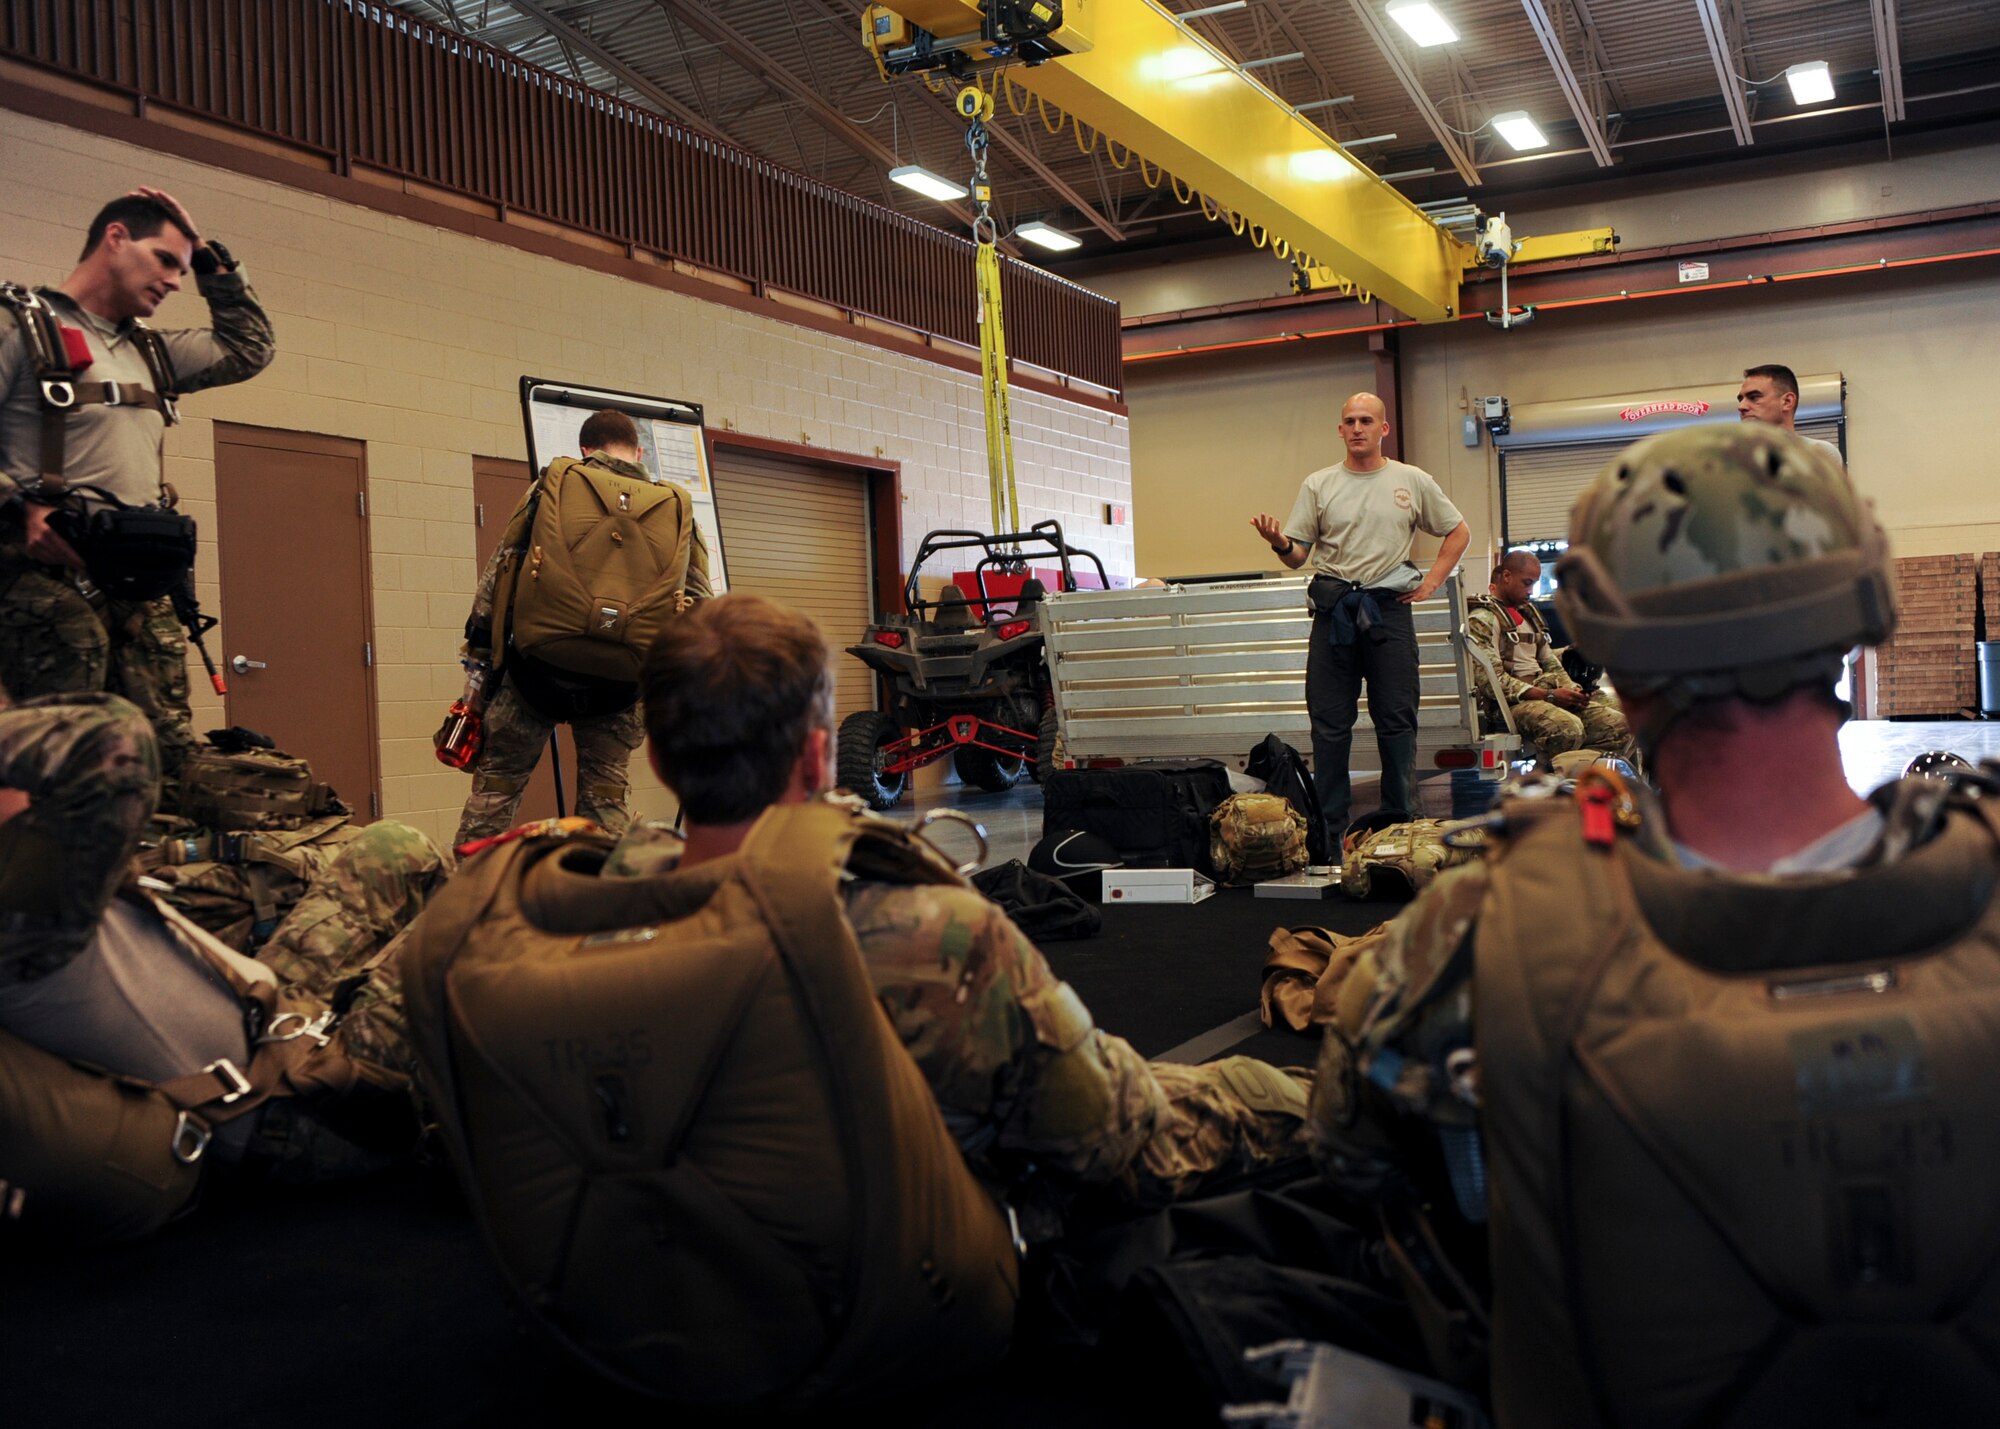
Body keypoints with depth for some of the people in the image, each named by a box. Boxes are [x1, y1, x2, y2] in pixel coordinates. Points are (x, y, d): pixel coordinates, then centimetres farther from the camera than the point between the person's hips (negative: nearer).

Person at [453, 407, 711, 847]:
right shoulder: (678, 512, 10)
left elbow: (499, 572, 3)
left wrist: (478, 657, 6)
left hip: (538, 667, 0)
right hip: (618, 684, 1)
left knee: (496, 784, 11)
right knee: (605, 801, 10)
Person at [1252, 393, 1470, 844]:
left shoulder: (1413, 481, 7)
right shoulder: (1318, 485, 6)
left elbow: (1459, 532, 15)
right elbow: (1298, 554, 3)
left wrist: (1431, 582, 5)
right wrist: (1279, 543, -20)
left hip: (1389, 607, 0)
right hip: (1333, 608, 0)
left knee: (1397, 720, 3)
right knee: (1329, 723, 1)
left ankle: (1401, 823, 13)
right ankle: (1328, 828, 8)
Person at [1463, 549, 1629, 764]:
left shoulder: (1528, 612, 24)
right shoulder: (1482, 618, -5)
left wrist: (1572, 690, 4)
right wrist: (1549, 695, -18)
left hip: (1545, 692, 9)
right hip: (1511, 702, -9)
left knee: (1618, 724, -10)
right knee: (1569, 729, -36)